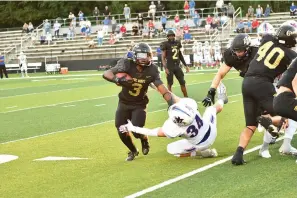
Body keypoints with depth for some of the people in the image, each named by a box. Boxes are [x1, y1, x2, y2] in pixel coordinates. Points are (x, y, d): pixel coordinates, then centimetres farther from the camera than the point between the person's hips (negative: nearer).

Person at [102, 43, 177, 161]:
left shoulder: (151, 70, -16)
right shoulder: (127, 65, -22)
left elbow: (161, 88, -18)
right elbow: (106, 74, -28)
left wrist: (172, 103, -31)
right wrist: (117, 79, -48)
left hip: (139, 105, -1)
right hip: (124, 103, 1)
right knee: (122, 132, 0)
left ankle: (145, 141, 23)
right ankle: (133, 151, 31)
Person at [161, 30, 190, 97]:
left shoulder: (177, 43, 10)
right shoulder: (166, 44, -7)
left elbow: (180, 56, 19)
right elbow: (163, 58, -9)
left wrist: (185, 65, 18)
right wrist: (165, 68, -18)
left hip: (177, 66, 6)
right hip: (169, 67, -5)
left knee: (182, 82, 8)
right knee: (170, 83, 1)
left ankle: (186, 97, 17)